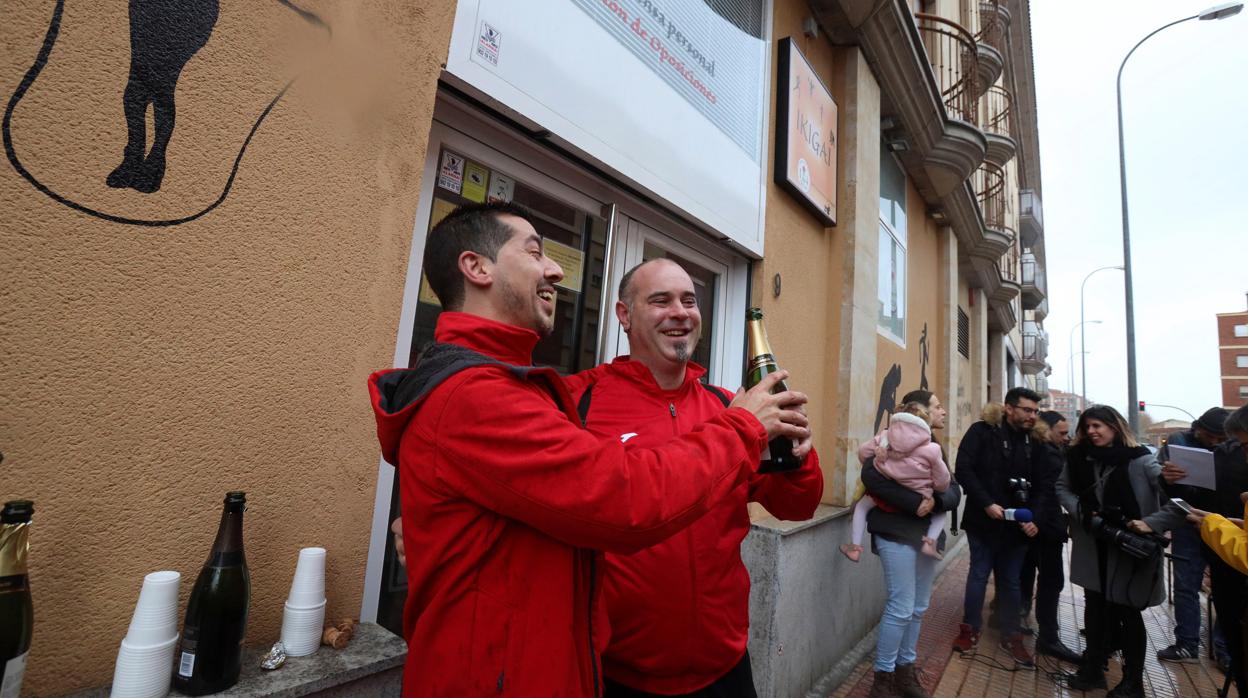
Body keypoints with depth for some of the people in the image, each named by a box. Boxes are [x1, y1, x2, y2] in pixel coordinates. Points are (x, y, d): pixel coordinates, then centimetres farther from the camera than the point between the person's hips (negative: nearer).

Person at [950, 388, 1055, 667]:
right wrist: (987, 504, -21)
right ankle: (970, 629, 23)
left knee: (1011, 580, 14)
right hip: (983, 521, -4)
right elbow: (963, 470, -15)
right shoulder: (982, 432, -9)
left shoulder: (1035, 444, 6)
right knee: (979, 574, 7)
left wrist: (1035, 517, -9)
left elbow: (1044, 485, 5)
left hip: (1018, 524, 4)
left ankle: (1011, 636, 29)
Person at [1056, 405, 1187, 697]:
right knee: (1095, 609, 15)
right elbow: (1062, 487, 8)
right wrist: (1080, 510, -8)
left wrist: (1152, 523, -24)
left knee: (1128, 614, 9)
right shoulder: (1080, 458, -1)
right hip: (1093, 549, 4)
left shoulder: (1140, 461, -14)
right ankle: (1093, 670, 31)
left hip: (1129, 551, -4)